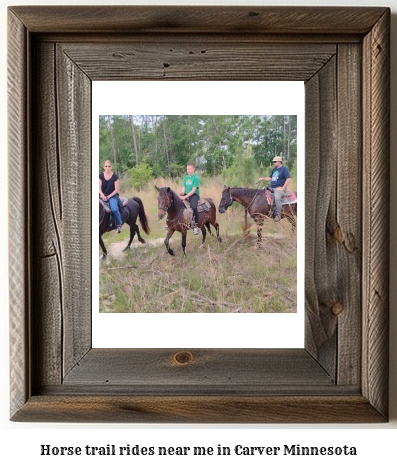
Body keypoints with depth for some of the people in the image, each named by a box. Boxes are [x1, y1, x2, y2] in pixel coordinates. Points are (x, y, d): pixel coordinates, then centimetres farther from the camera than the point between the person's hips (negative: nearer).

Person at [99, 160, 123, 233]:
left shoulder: (115, 176, -5)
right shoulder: (101, 175, 4)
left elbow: (116, 189, -5)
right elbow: (99, 187, 0)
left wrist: (109, 196, -13)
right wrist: (102, 194, -19)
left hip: (112, 196, -3)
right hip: (102, 195, 3)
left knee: (114, 209, -29)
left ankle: (119, 224, -6)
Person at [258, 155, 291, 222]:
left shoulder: (284, 169, -6)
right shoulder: (274, 169, 17)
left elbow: (288, 179, -13)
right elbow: (270, 178, 24)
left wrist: (283, 188, -19)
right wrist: (263, 178, 6)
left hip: (279, 188, -9)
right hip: (272, 188, 9)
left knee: (277, 197, -36)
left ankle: (278, 215, -27)